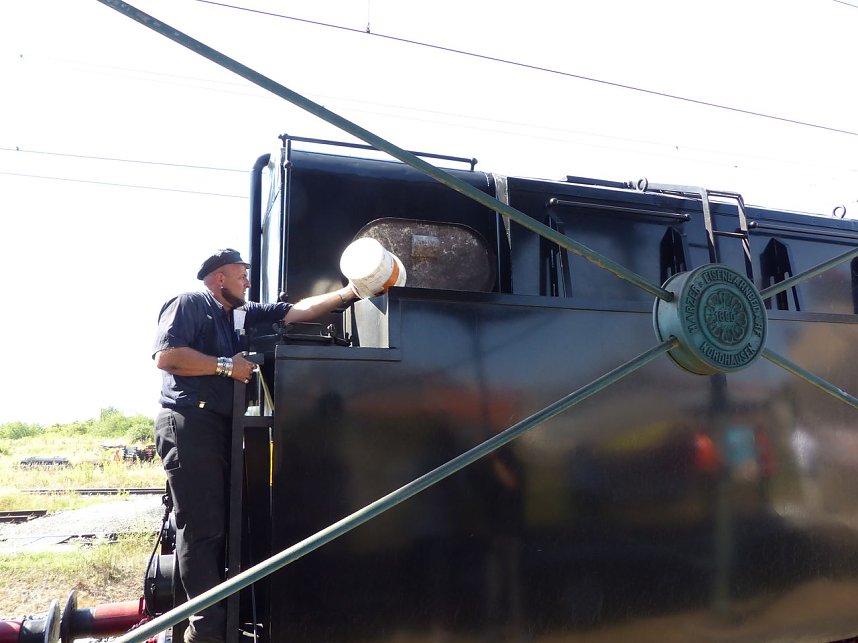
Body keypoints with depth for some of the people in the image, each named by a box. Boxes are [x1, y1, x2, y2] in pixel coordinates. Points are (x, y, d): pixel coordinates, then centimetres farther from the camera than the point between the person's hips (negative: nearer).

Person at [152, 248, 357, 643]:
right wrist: (226, 366, -11)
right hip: (189, 423, -8)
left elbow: (297, 311, 19)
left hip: (221, 426, 8)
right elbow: (165, 356, -14)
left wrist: (349, 292, 13)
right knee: (202, 528, -8)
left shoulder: (240, 313, 22)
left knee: (219, 525, 8)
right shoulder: (188, 304, -1)